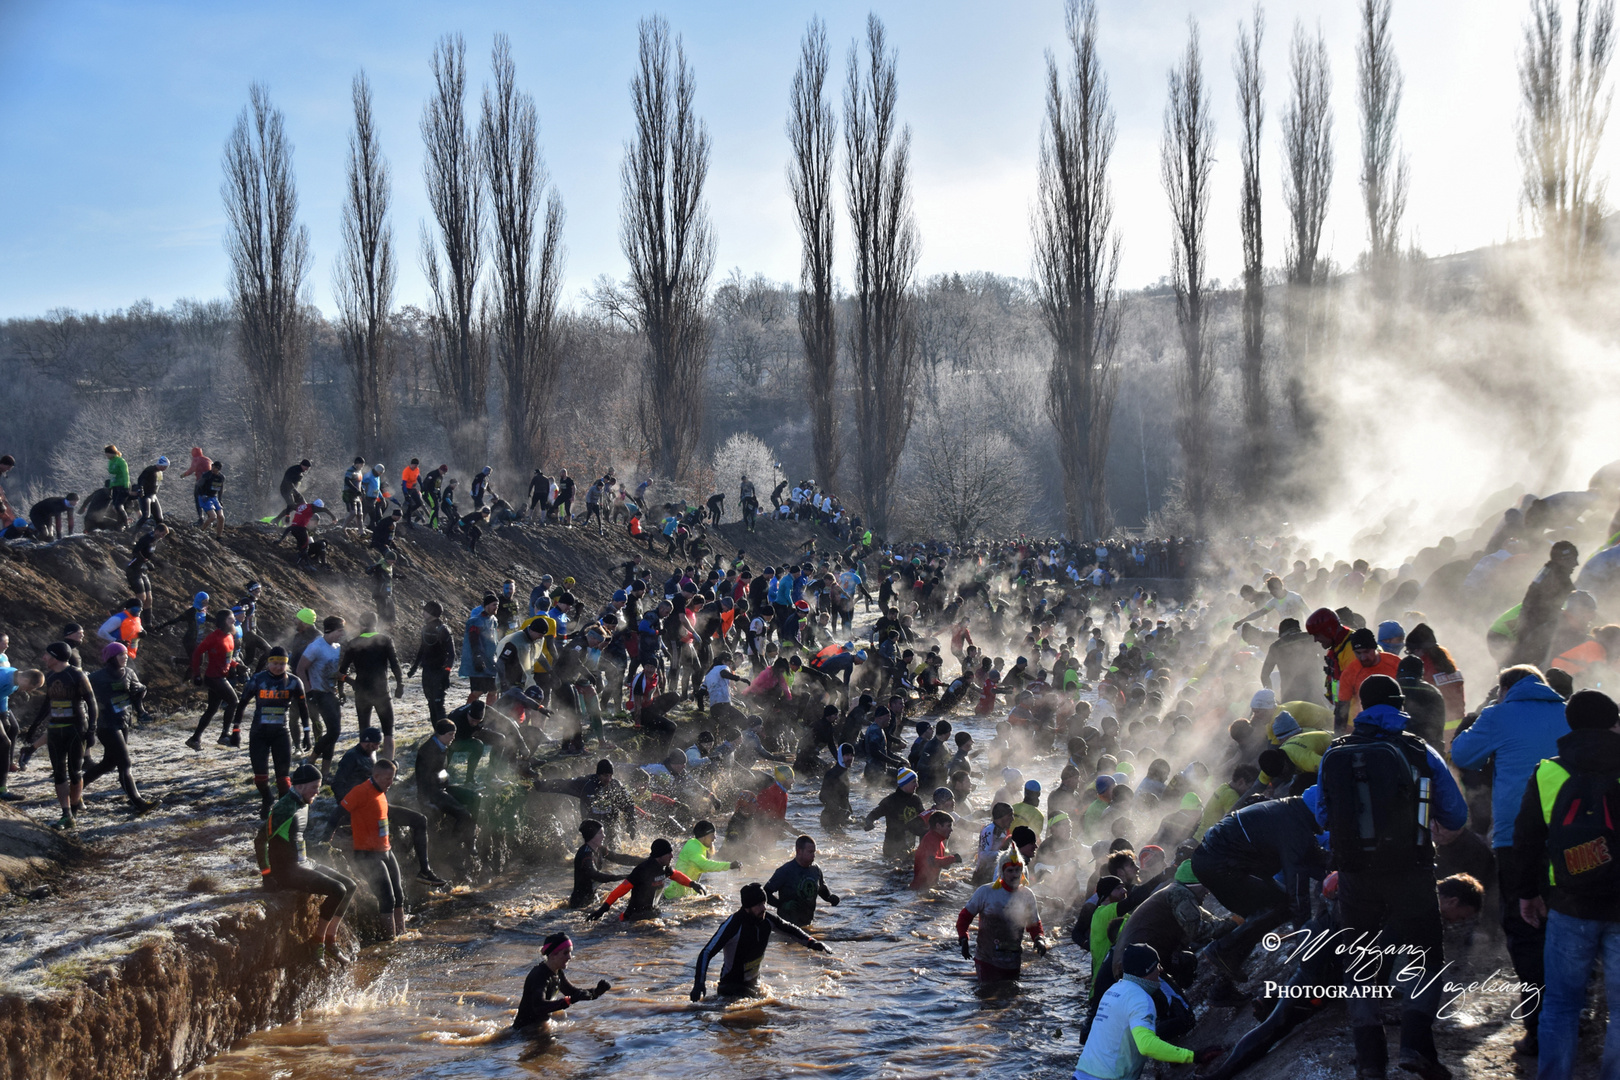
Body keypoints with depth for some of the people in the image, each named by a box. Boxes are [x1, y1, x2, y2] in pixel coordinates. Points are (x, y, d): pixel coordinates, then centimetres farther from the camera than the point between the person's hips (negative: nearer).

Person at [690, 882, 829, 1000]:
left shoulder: (767, 918, -8)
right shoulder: (733, 925, -28)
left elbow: (789, 929, 15)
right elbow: (706, 953, -28)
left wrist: (811, 943, 5)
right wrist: (699, 983, -40)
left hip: (753, 983, 7)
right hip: (731, 985, -7)